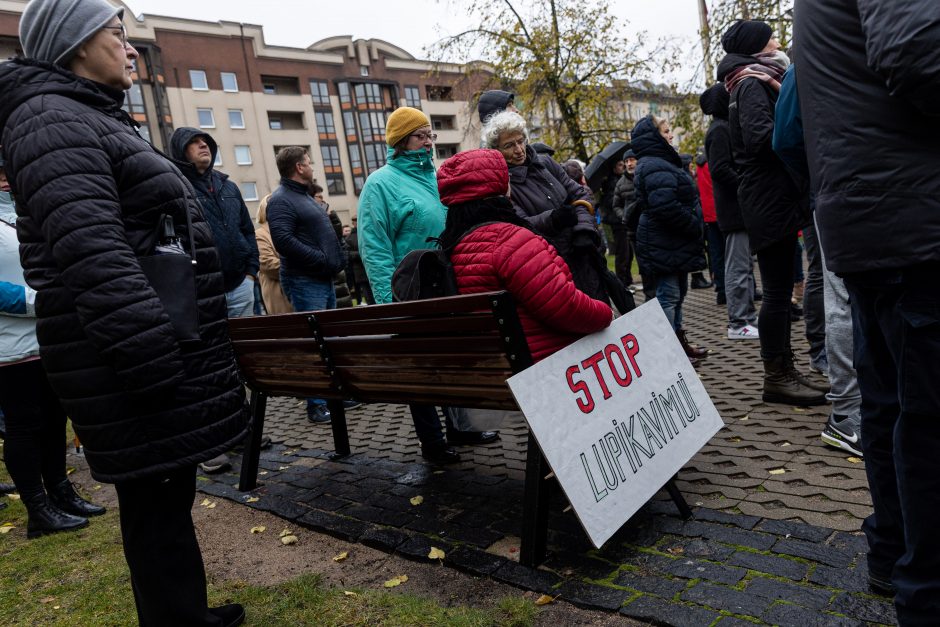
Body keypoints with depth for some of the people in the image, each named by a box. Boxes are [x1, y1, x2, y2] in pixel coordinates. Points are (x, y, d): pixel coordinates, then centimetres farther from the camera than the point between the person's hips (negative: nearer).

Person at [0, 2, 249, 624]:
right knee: (156, 501, -1)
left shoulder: (94, 118, 22)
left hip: (164, 346, 10)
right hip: (133, 358, -10)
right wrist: (154, 366, -28)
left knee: (168, 491, 17)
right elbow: (92, 257, -24)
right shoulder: (53, 119, -10)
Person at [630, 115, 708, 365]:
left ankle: (679, 343, 27)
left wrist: (694, 225, 15)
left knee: (677, 292, 17)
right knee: (668, 294, -6)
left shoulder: (662, 162, 18)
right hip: (665, 244, -11)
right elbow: (666, 207, -29)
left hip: (673, 242, 11)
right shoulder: (655, 167, -18)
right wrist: (695, 225, -18)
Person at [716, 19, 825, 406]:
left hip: (776, 198, 10)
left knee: (780, 289, 11)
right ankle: (776, 378, -1)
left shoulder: (760, 83, 24)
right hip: (769, 198, -10)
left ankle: (784, 371, 17)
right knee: (778, 290, -7)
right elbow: (760, 136, -23)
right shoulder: (752, 84, -7)